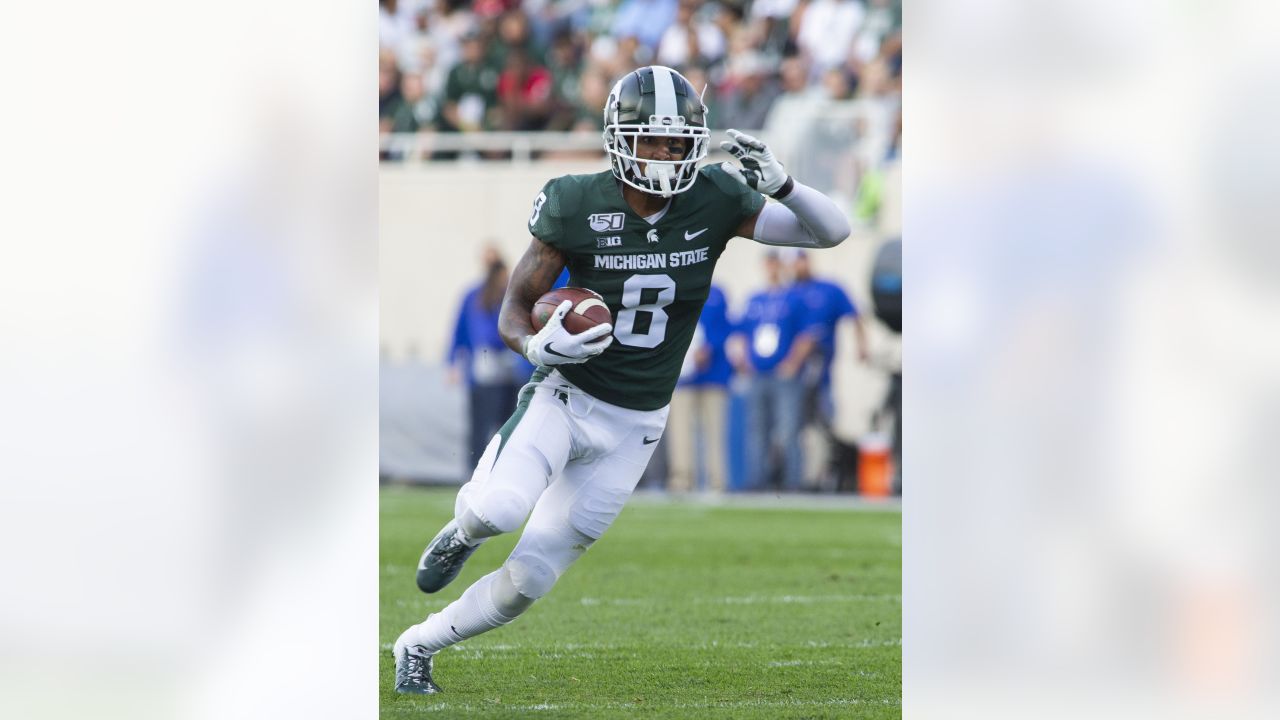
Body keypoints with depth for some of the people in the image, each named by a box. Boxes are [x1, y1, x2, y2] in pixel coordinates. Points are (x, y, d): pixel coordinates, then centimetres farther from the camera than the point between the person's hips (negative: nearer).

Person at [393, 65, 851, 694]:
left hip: (631, 428, 2)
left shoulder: (715, 202, -9)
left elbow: (832, 231, -7)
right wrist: (538, 346, -28)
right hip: (564, 399, -2)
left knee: (526, 581, 3)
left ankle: (418, 646, 27)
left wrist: (779, 183, -26)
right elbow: (514, 310, -4)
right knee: (500, 508, -33)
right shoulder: (578, 206, -14)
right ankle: (466, 528, 5)